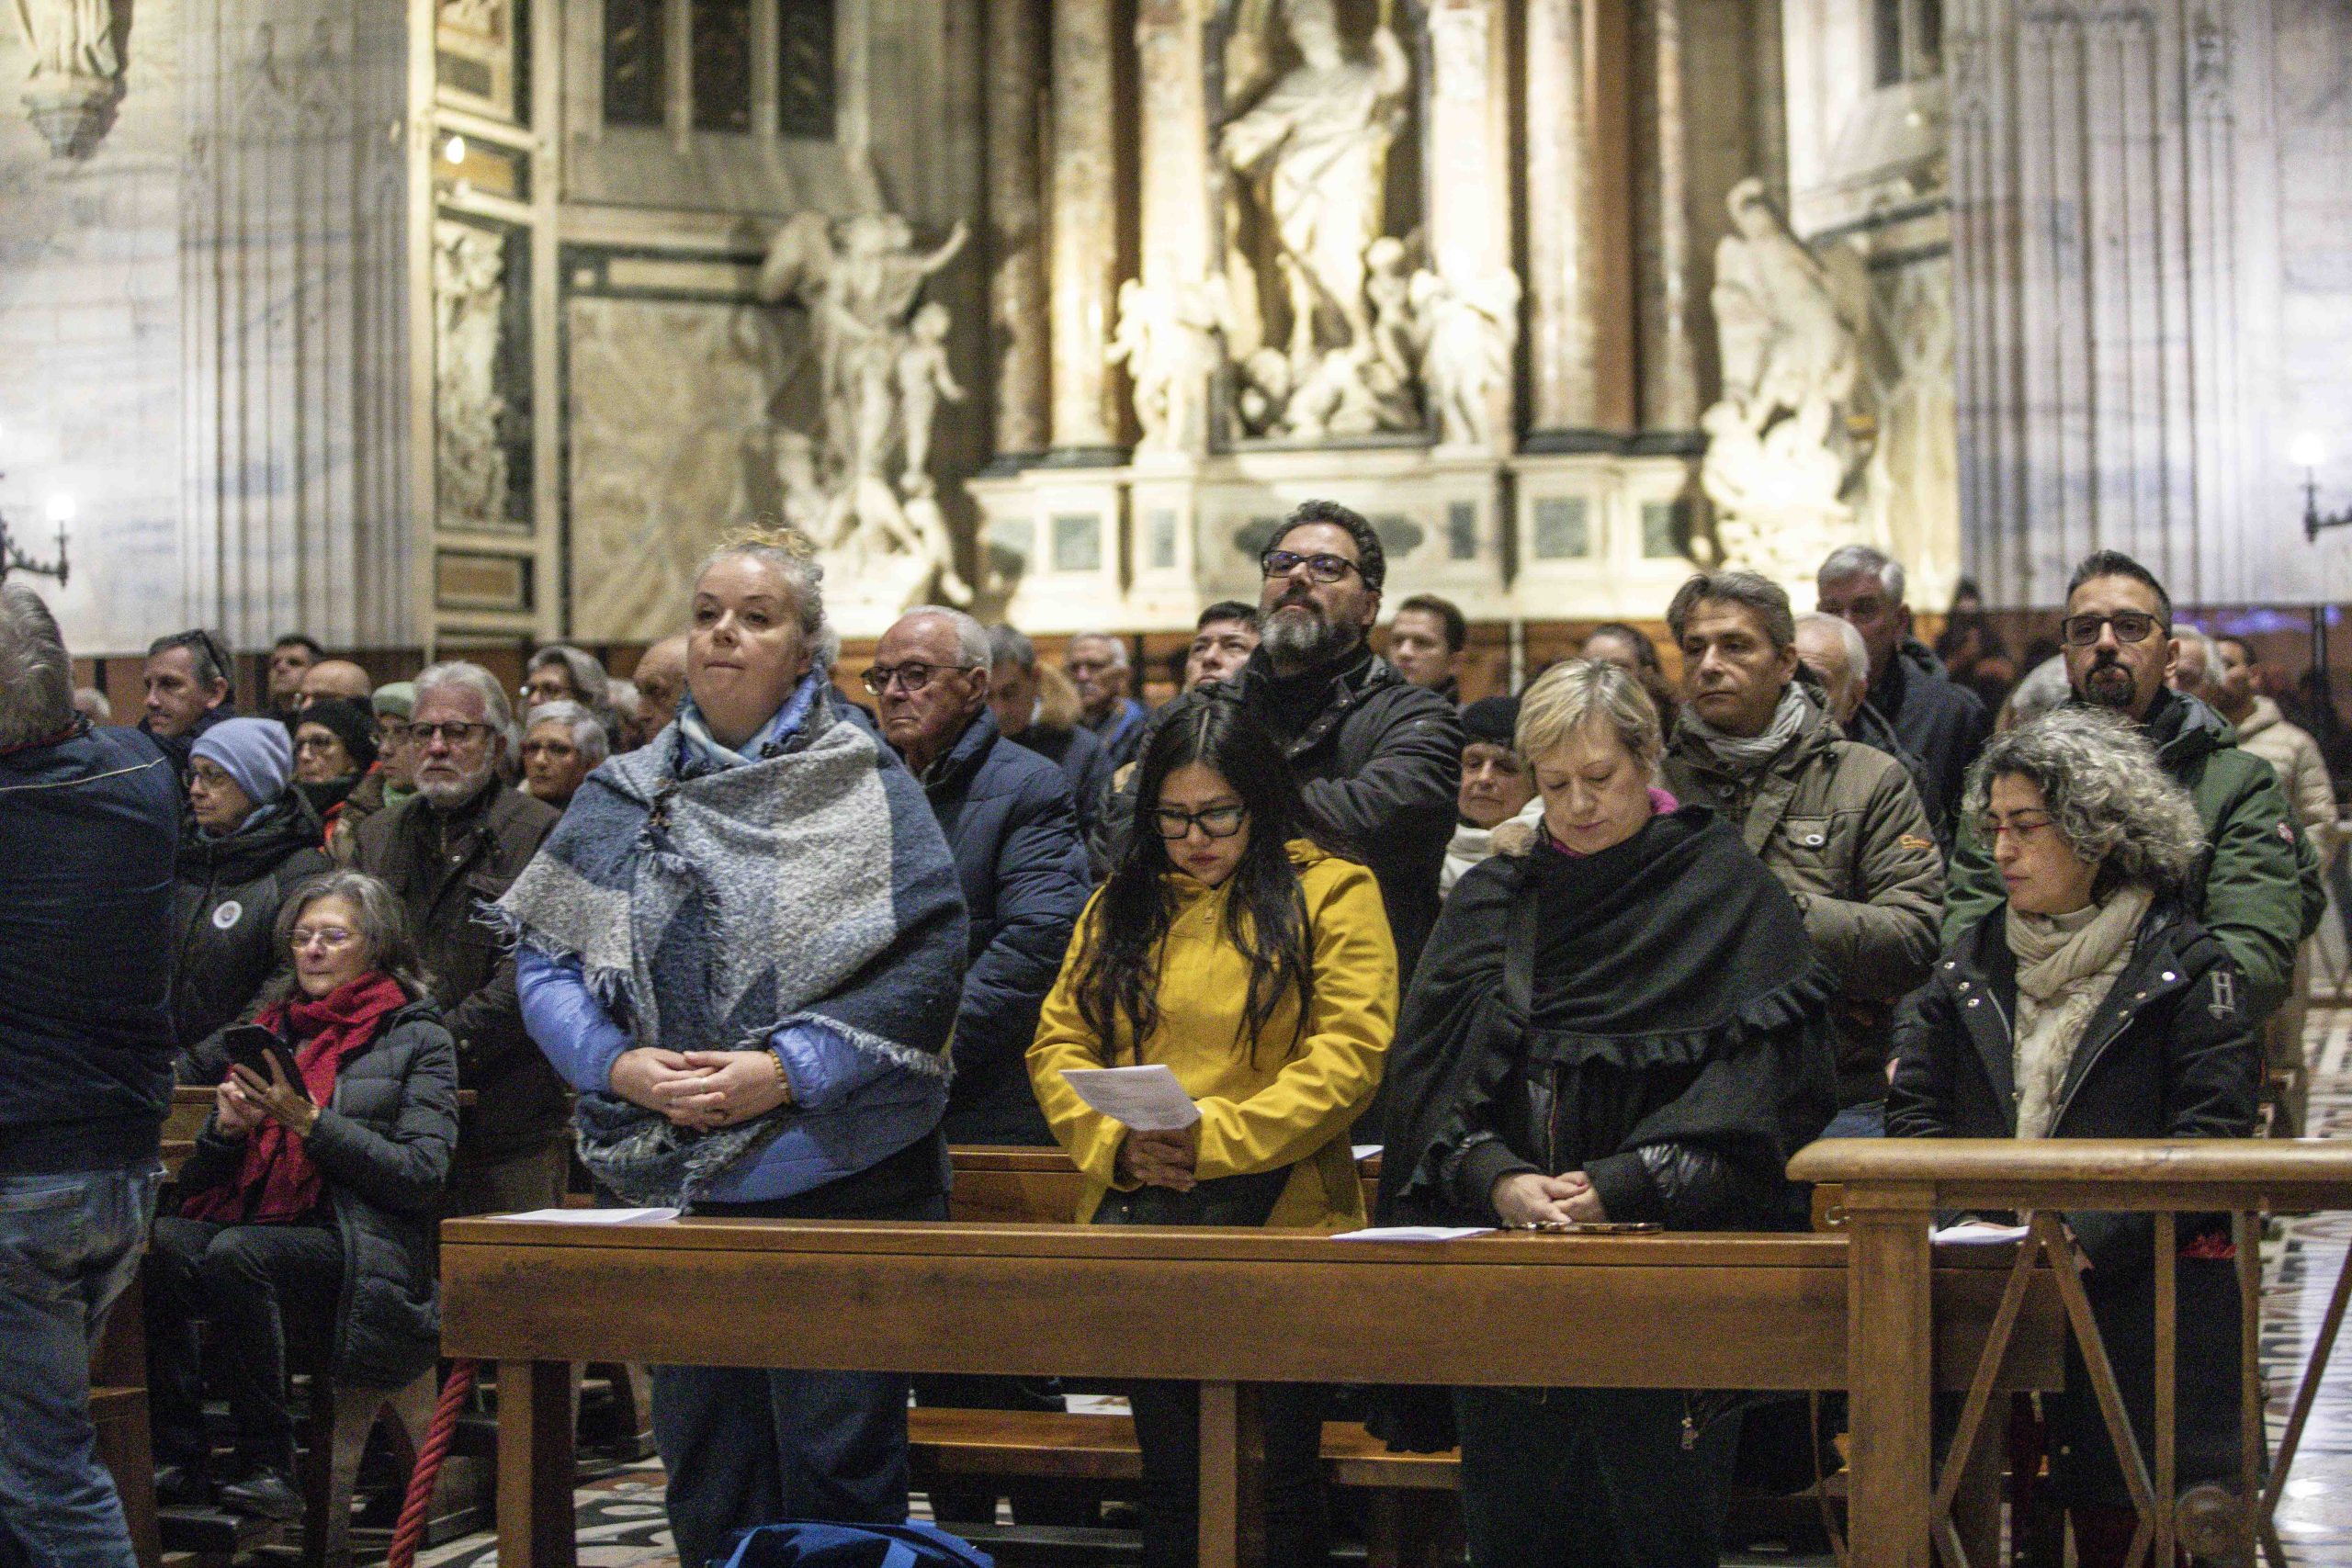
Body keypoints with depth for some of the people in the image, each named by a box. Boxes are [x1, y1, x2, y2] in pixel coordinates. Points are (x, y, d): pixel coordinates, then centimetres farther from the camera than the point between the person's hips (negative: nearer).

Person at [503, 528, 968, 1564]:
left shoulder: (865, 788, 1)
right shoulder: (623, 799, 11)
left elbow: (928, 955, -9)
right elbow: (541, 954, 7)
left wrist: (789, 1070, -17)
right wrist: (620, 1067, -10)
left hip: (836, 1173, -4)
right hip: (671, 1181, 4)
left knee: (835, 1466, -2)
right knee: (701, 1459, 10)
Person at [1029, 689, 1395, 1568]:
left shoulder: (1330, 893, 0)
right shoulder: (1120, 906, 14)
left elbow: (1348, 1053, -10)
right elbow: (1058, 1045, 10)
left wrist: (1213, 1135, -18)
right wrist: (1116, 1142, -9)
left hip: (1277, 1210, -4)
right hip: (1140, 1213, 4)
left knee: (1280, 1480, 1)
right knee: (1167, 1478, 12)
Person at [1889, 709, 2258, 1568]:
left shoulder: (2186, 965, 1)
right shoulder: (1973, 958, 16)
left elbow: (2211, 1136, -8)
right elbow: (1914, 1110, 12)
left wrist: (2085, 1233, -18)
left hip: (2149, 1288, -4)